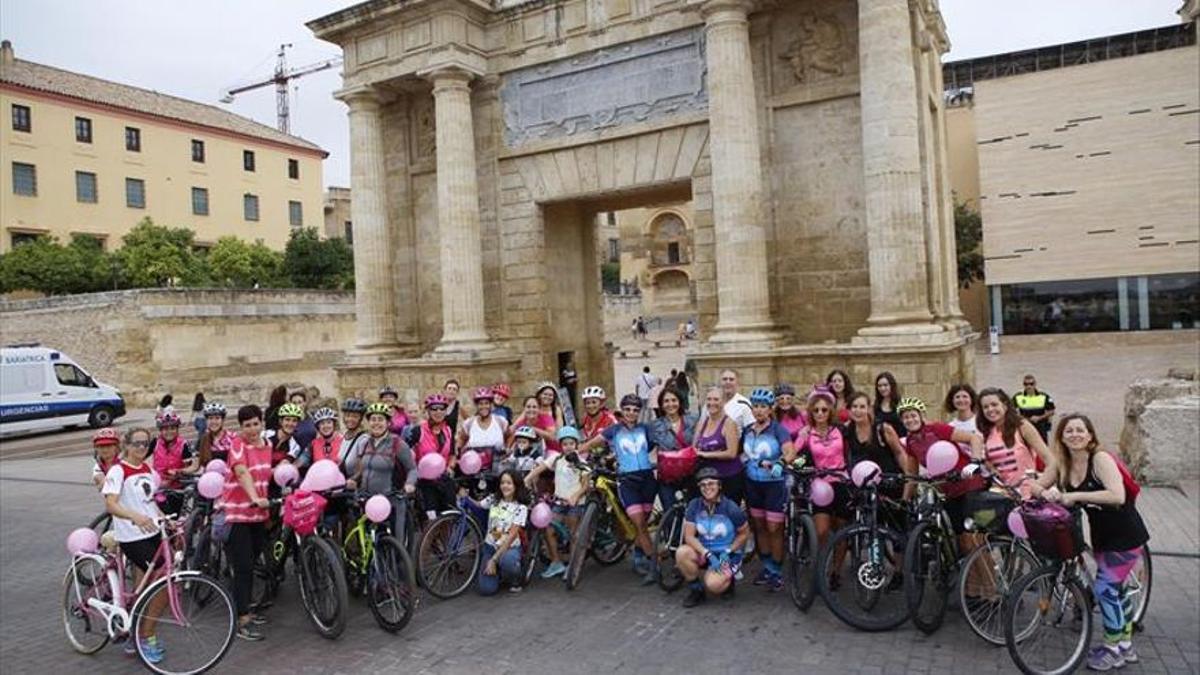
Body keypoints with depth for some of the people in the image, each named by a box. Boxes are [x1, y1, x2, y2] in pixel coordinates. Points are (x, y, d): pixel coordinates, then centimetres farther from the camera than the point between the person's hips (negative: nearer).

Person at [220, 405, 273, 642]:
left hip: (258, 514, 6)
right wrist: (256, 498, -43)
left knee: (251, 565, 15)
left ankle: (246, 611, 28)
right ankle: (243, 622, -2)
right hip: (236, 514, -6)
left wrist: (267, 504, 13)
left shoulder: (267, 444, 7)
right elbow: (242, 473, -30)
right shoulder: (238, 444, -13)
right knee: (243, 567, -7)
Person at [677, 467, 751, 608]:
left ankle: (728, 580, 9)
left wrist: (727, 552, -15)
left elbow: (744, 533, -3)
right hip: (704, 551, 3)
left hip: (727, 555, -3)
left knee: (713, 585, -29)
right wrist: (708, 554, -24)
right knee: (681, 553, -28)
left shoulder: (731, 508, -16)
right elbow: (689, 536, -11)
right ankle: (696, 590, -4)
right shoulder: (694, 505, -10)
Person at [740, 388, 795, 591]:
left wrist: (779, 463, -42)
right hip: (753, 483, 5)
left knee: (774, 529, -1)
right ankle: (766, 567, 24)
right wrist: (743, 459, 5)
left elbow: (790, 452, -26)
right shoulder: (747, 431, 6)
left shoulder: (778, 429, -11)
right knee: (759, 527, 11)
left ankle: (777, 572, 11)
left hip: (774, 484, -5)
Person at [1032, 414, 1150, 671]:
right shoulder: (1061, 463, -4)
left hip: (1125, 535, -7)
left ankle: (1114, 649, 10)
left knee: (1104, 588, -7)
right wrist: (1046, 493, -21)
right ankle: (1125, 645, 34)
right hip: (1101, 535, 7)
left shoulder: (1101, 458, -23)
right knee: (1114, 589, 18)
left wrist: (1075, 495, -34)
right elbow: (1038, 487, 1)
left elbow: (1117, 496, -34)